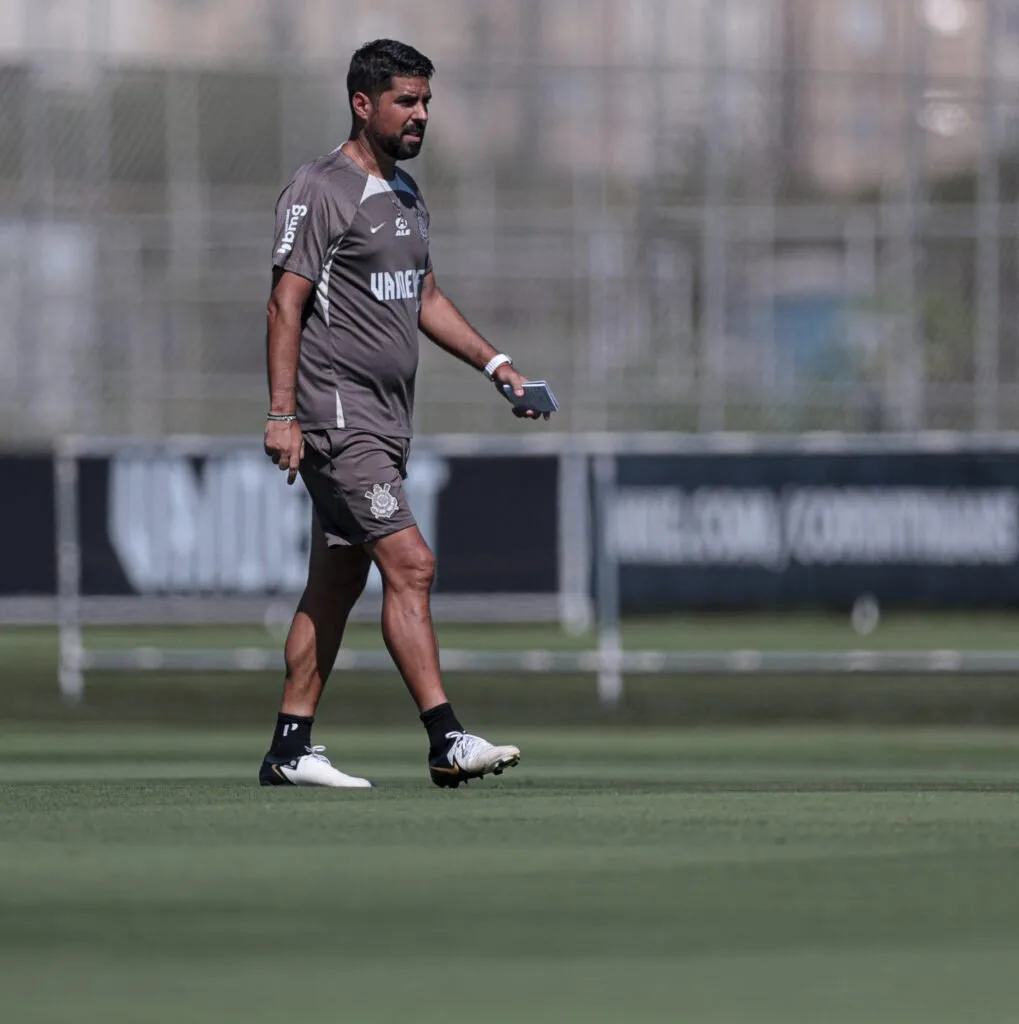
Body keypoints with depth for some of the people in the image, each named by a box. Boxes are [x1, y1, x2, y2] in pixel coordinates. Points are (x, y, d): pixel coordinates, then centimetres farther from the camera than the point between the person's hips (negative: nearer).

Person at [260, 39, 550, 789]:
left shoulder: (406, 195, 17)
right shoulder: (320, 193, -10)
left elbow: (424, 298, 27)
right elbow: (286, 305, -14)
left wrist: (494, 363, 18)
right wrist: (282, 413, -20)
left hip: (387, 422, 9)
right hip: (336, 417, -9)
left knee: (337, 586, 10)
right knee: (410, 564, -17)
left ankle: (290, 749, 14)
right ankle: (447, 742, -21)